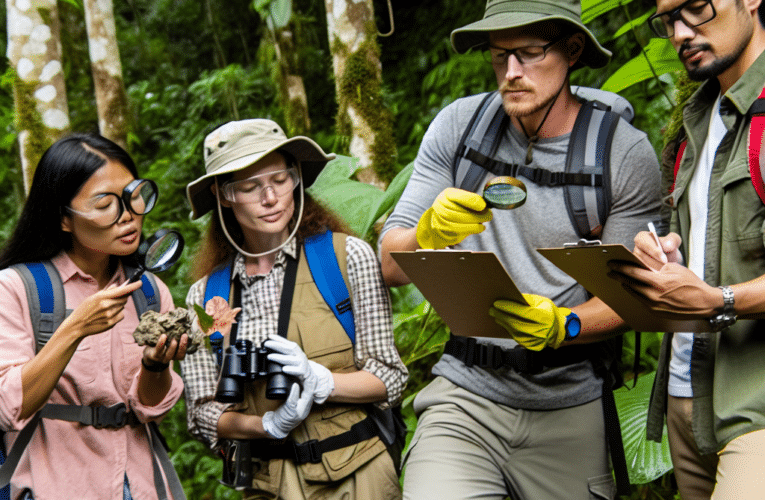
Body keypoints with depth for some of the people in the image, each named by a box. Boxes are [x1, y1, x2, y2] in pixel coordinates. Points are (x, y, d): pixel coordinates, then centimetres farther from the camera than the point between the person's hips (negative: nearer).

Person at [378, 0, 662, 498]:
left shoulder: (626, 153, -4)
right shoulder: (459, 125, 1)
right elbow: (391, 265, 0)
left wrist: (562, 326, -22)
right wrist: (428, 236, -22)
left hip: (569, 406, 0)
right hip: (464, 400, 0)